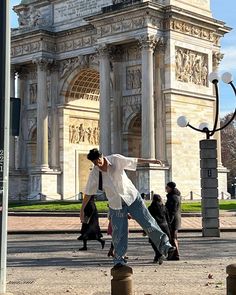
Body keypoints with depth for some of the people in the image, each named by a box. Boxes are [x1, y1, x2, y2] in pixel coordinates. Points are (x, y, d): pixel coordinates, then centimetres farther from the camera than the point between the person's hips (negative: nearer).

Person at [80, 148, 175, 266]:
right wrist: (82, 209, 3)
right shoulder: (94, 174, -10)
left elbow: (134, 161, -2)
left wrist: (150, 161, -2)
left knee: (148, 223, -7)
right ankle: (119, 259, 10)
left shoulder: (116, 159, -13)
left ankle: (164, 245, -3)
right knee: (119, 233, -2)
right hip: (116, 205, 0)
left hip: (132, 197, 0)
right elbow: (88, 193, 0)